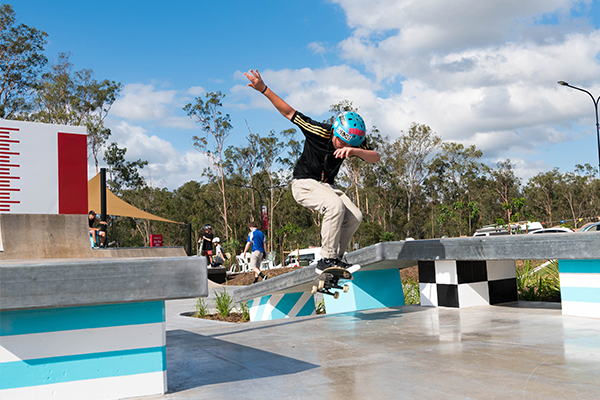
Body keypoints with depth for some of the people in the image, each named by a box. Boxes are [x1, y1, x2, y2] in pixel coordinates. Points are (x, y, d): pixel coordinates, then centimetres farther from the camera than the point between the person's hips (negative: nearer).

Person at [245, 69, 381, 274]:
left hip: (327, 185, 6)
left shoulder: (354, 144, -10)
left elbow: (375, 157, -26)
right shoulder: (319, 131, -22)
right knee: (335, 206, -32)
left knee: (354, 217, -13)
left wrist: (354, 151, -46)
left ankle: (335, 258, 5)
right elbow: (289, 112, -17)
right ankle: (326, 260, -25)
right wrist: (264, 89, -23)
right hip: (304, 183, -6)